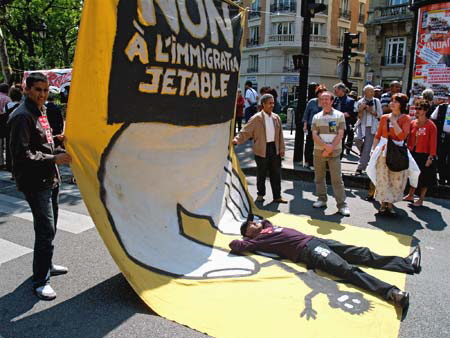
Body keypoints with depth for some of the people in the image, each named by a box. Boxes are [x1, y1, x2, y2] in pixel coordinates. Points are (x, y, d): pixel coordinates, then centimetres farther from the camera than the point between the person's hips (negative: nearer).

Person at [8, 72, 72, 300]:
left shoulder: (40, 112, 14)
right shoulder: (22, 116, -16)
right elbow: (21, 154, -21)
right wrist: (54, 159, -21)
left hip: (49, 179, 10)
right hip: (35, 183, -10)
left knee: (49, 226, 19)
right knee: (46, 230, -9)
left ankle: (46, 265, 36)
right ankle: (40, 281, 4)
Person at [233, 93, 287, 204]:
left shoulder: (276, 118, 8)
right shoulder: (256, 118, -7)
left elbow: (280, 134, 12)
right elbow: (246, 131, -9)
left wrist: (281, 148, 8)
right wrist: (237, 140, -24)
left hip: (274, 149, 4)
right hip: (262, 150, -4)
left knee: (276, 174, 8)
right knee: (261, 174, 8)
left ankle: (277, 196, 18)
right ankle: (260, 194, 26)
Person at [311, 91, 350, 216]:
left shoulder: (339, 115, 1)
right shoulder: (316, 117, 8)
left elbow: (340, 134, -5)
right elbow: (314, 135, -1)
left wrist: (331, 147, -14)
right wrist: (325, 146, -15)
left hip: (334, 151, -3)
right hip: (318, 151, 3)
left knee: (337, 179, -5)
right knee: (319, 177, 10)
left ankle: (342, 204, -1)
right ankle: (322, 199, 24)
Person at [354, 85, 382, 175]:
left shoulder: (376, 101, 3)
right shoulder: (360, 102, 2)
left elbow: (380, 115, 5)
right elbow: (359, 116, 2)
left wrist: (371, 111, -9)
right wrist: (361, 109, -16)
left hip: (372, 127, 0)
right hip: (362, 125, 0)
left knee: (367, 148, -4)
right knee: (357, 139, -28)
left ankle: (360, 168, 4)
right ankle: (364, 154, 6)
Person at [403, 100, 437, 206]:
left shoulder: (431, 126, -11)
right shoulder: (412, 123, 4)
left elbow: (433, 142, -12)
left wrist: (431, 157, -15)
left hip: (424, 155, -5)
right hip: (413, 154, 5)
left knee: (424, 178, 6)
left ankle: (421, 199, 16)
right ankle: (410, 196, 30)